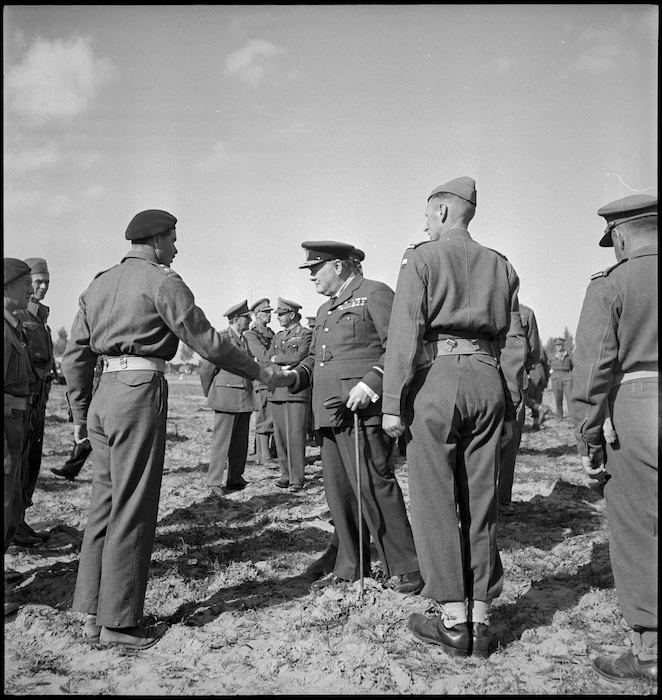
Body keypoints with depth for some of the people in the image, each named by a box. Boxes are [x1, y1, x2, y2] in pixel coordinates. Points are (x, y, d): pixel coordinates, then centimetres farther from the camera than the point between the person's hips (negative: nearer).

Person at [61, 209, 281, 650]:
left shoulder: (99, 285, 18)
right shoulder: (162, 281, -5)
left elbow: (75, 356, 17)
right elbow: (208, 342, -8)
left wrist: (80, 414, 22)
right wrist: (259, 373, 2)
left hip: (103, 396, 8)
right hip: (140, 392, -8)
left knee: (105, 504, 13)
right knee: (133, 510, -2)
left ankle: (92, 613, 19)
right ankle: (119, 621, 4)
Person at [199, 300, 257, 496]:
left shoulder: (245, 340, 17)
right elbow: (206, 368, -5)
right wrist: (209, 393, 6)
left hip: (245, 399, 8)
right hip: (226, 397, -7)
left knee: (240, 443, 9)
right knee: (222, 440, -6)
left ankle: (235, 480, 17)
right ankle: (214, 483, -3)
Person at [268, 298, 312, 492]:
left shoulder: (306, 334, 2)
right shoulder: (277, 336, 21)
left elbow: (301, 356, -12)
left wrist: (277, 359, -2)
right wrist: (283, 368, -7)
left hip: (297, 390, -6)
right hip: (277, 390, 6)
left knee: (296, 435, -8)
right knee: (280, 436, 4)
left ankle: (297, 478, -4)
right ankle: (285, 474, 13)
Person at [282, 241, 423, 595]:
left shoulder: (375, 293, -1)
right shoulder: (325, 310, 25)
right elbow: (314, 357, 26)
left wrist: (371, 383, -20)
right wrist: (294, 375, 5)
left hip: (362, 410, -8)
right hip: (330, 412, 9)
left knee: (373, 484, -11)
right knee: (338, 490, 9)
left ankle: (407, 566, 0)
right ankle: (350, 566, 19)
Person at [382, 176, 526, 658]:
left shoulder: (421, 259, 1)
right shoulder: (501, 266, 16)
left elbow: (405, 333, -8)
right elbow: (515, 342, 13)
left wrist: (393, 403, -9)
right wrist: (511, 406, 16)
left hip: (436, 378, -5)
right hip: (487, 380, 5)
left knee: (435, 502, 1)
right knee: (481, 503, 9)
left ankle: (453, 622, 4)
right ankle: (480, 621, 14)